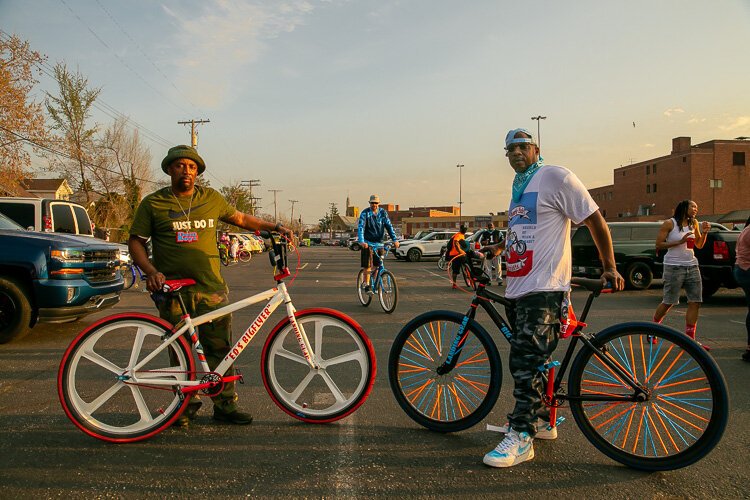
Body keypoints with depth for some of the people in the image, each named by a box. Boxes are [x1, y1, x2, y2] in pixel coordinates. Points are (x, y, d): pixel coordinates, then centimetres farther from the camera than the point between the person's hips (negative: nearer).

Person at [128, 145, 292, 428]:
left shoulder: (211, 198, 10)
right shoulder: (153, 203, 4)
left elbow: (240, 219, 22)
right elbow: (136, 242, 4)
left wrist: (275, 228, 14)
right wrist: (151, 271, -12)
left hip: (211, 288, 2)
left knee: (220, 349, 2)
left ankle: (225, 405, 14)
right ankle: (186, 404, 22)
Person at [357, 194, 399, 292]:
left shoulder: (383, 213, 2)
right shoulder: (365, 213, -9)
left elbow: (389, 226, -2)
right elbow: (360, 227, -19)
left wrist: (395, 240, -14)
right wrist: (361, 241, -34)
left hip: (379, 242, 3)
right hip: (367, 243, -3)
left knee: (378, 265, 5)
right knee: (367, 266, -7)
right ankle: (367, 285, 3)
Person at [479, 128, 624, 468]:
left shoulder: (556, 177, -6)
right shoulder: (519, 188, 20)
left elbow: (595, 220, -6)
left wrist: (609, 268, -7)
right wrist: (497, 248, 20)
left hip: (543, 289, -9)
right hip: (518, 287, 9)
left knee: (526, 360, -12)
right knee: (525, 362, 14)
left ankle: (521, 437, -6)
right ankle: (542, 421, 28)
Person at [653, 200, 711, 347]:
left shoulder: (694, 223, 12)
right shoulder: (670, 223, -5)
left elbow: (699, 245, 20)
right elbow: (659, 244, -9)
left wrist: (704, 233, 3)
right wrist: (680, 241, -15)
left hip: (692, 266, 6)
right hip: (674, 267, -6)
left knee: (695, 302, -1)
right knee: (668, 302, -2)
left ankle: (690, 339, 4)